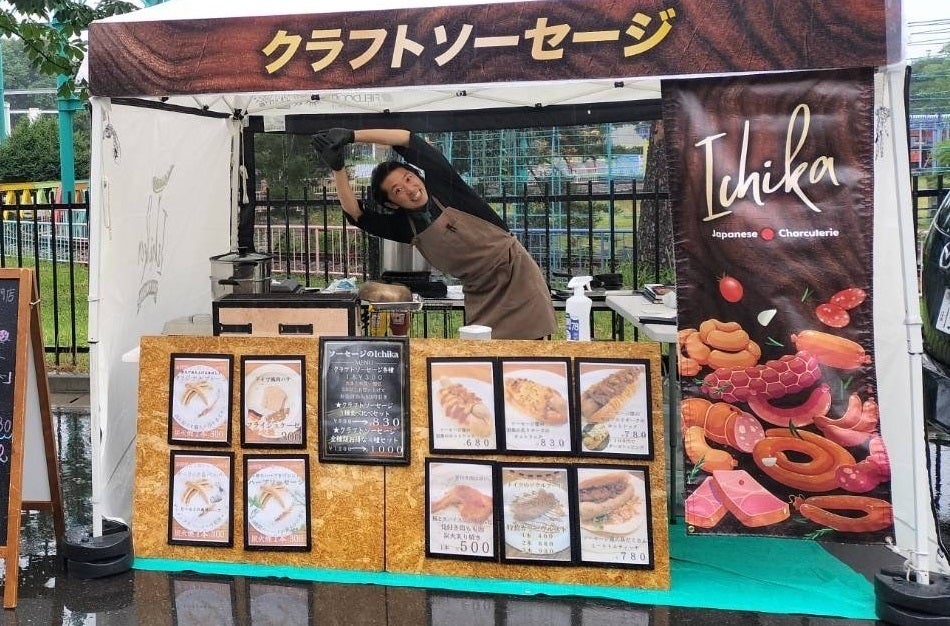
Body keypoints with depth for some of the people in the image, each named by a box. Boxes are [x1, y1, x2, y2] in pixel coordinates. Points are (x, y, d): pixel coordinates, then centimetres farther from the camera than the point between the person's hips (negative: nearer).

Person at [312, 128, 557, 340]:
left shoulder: (442, 184, -10)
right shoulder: (405, 225, 1)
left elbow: (407, 139, -17)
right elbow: (355, 214, -4)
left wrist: (351, 135, -19)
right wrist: (338, 169, -13)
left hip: (515, 273, -5)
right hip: (480, 294, 5)